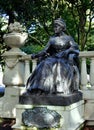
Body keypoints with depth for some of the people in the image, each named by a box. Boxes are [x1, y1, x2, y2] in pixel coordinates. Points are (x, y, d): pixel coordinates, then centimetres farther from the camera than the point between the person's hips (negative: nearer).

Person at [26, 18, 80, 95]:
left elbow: (74, 47, -8)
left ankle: (62, 88, -42)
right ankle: (43, 87, -39)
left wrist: (64, 52, -23)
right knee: (45, 64, -29)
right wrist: (36, 55, -8)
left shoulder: (68, 38, 8)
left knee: (61, 66, -37)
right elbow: (45, 50, 9)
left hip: (65, 59, -3)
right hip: (54, 58, 3)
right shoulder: (52, 39, 16)